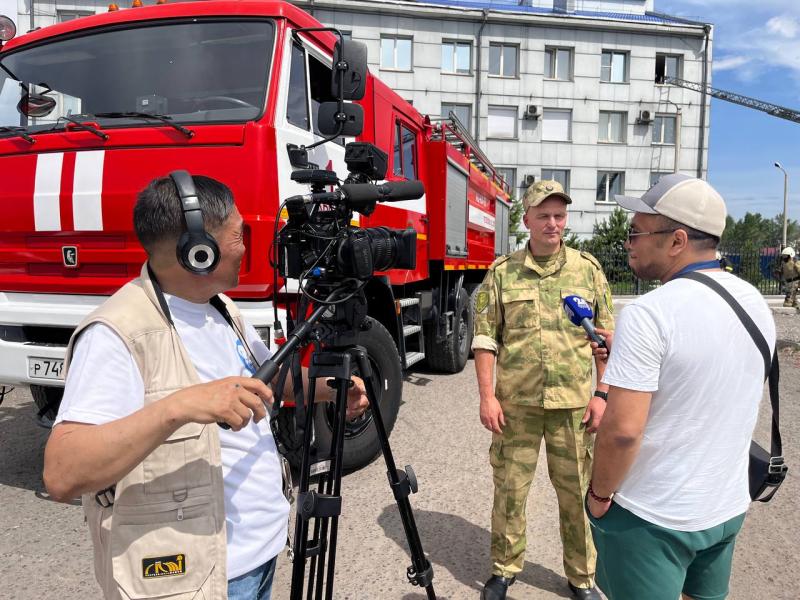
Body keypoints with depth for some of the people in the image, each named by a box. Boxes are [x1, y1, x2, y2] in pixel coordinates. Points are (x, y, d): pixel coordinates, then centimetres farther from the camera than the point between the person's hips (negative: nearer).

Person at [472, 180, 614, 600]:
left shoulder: (588, 268, 3)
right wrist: (487, 396, -6)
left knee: (577, 493, 12)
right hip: (515, 403, 0)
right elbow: (485, 337, -1)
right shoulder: (502, 271, 0)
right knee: (509, 489, 11)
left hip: (573, 404, 1)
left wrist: (603, 394, -1)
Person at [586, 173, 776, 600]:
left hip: (653, 516, -7)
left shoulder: (648, 313, -25)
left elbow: (623, 429, -27)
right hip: (728, 506, 8)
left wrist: (600, 493, -10)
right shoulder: (755, 303, 0)